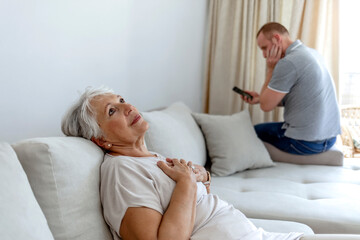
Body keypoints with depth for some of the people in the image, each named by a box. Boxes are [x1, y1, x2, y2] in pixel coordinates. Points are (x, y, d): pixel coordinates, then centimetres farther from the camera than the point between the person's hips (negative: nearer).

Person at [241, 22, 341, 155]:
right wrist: (259, 98, 10)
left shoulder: (288, 63, -20)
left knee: (255, 131, 14)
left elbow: (266, 106, -13)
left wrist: (270, 68, -7)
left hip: (306, 142, -9)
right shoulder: (312, 53, 9)